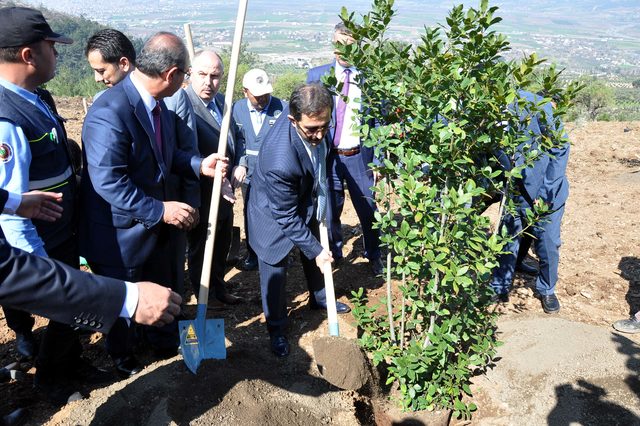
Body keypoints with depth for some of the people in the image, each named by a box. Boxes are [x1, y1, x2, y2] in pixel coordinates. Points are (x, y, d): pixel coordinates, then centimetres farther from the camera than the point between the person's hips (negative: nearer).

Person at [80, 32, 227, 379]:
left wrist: (199, 165, -7)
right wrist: (160, 210, -27)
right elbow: (108, 182, -30)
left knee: (162, 291, 24)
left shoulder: (157, 104, -2)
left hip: (155, 224, 8)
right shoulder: (109, 113, -30)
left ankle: (166, 343, 49)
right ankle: (122, 356, 46)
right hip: (120, 232, -7)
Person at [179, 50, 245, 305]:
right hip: (201, 195, -8)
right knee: (200, 252, 12)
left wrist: (241, 164, 0)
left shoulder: (221, 100, 5)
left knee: (222, 245, 24)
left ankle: (219, 288, 45)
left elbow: (237, 136, 15)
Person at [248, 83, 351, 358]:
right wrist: (315, 250, -19)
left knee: (316, 254, 24)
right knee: (275, 271, 7)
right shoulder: (280, 163, -44)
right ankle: (276, 328, 32)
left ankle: (319, 298, 52)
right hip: (276, 215, -7)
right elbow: (287, 218, -28)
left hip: (307, 202, 8)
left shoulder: (309, 115, -25)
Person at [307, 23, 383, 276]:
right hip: (326, 157, 1)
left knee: (369, 212, 10)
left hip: (360, 157, -1)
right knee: (329, 213, 13)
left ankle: (374, 255, 33)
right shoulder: (317, 75, 2)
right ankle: (333, 255, 35)